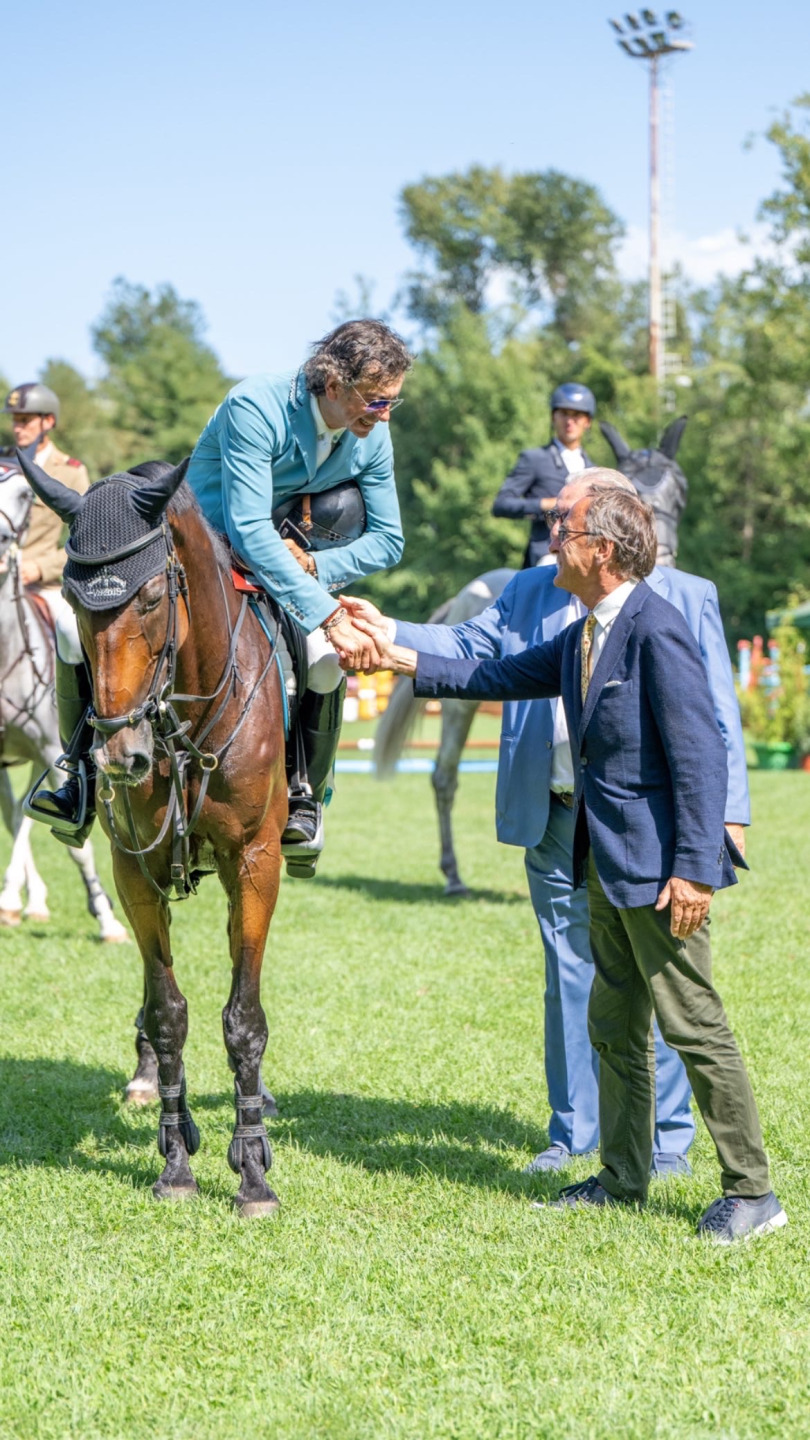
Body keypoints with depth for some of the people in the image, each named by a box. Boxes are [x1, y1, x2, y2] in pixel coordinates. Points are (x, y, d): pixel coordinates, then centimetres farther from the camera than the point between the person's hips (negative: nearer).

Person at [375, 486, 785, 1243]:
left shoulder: (656, 628, -18)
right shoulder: (580, 638, 11)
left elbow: (701, 752, -21)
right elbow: (500, 677, 22)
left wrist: (696, 869, -24)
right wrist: (403, 659, 18)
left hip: (661, 865, -10)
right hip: (609, 866, 10)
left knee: (694, 1025, -5)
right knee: (614, 1030, 16)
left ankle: (752, 1192, 3)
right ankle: (623, 1178, 28)